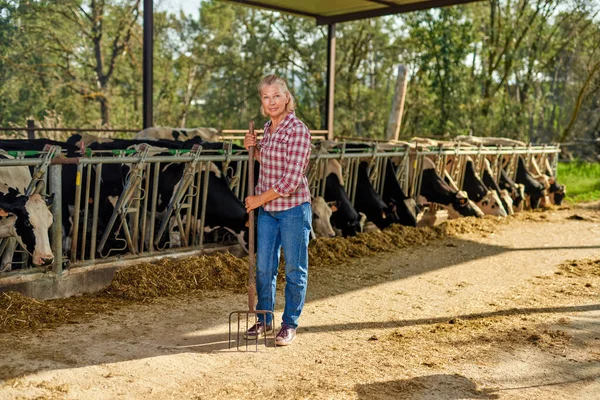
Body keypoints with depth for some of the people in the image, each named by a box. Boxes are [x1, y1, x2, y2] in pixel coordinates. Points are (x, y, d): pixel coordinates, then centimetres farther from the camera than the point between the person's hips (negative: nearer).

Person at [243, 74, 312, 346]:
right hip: (267, 210, 7)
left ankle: (290, 324, 22)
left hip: (293, 209, -7)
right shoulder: (268, 127, 9)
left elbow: (291, 179, -21)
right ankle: (264, 320, 29)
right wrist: (253, 148, 4)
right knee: (263, 267, 13)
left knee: (294, 269, 7)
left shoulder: (297, 130, -16)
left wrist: (260, 199, -12)